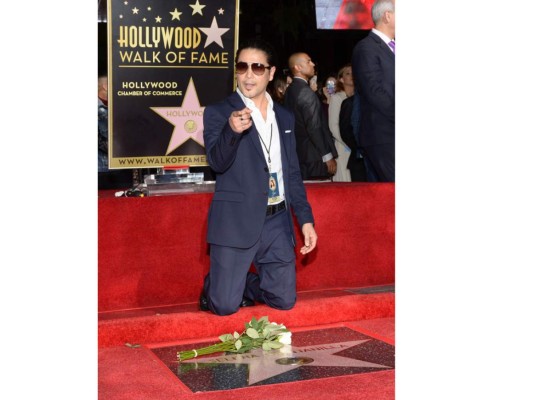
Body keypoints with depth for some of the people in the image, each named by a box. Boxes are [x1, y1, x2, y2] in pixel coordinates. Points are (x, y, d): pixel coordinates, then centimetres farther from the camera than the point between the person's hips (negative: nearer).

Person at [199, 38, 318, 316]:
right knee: (225, 306, -5)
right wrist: (232, 130, -39)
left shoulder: (285, 117, 12)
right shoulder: (218, 113, -4)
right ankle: (212, 287, 29)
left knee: (284, 300, 7)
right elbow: (217, 162, -19)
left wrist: (306, 219, 11)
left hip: (278, 221, 5)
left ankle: (242, 285, 35)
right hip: (237, 221, -5)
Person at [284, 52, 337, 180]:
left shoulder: (290, 90, 12)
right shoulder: (306, 92, -15)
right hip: (314, 158, -9)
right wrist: (328, 156, -15)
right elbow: (314, 127, -18)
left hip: (298, 154, 9)